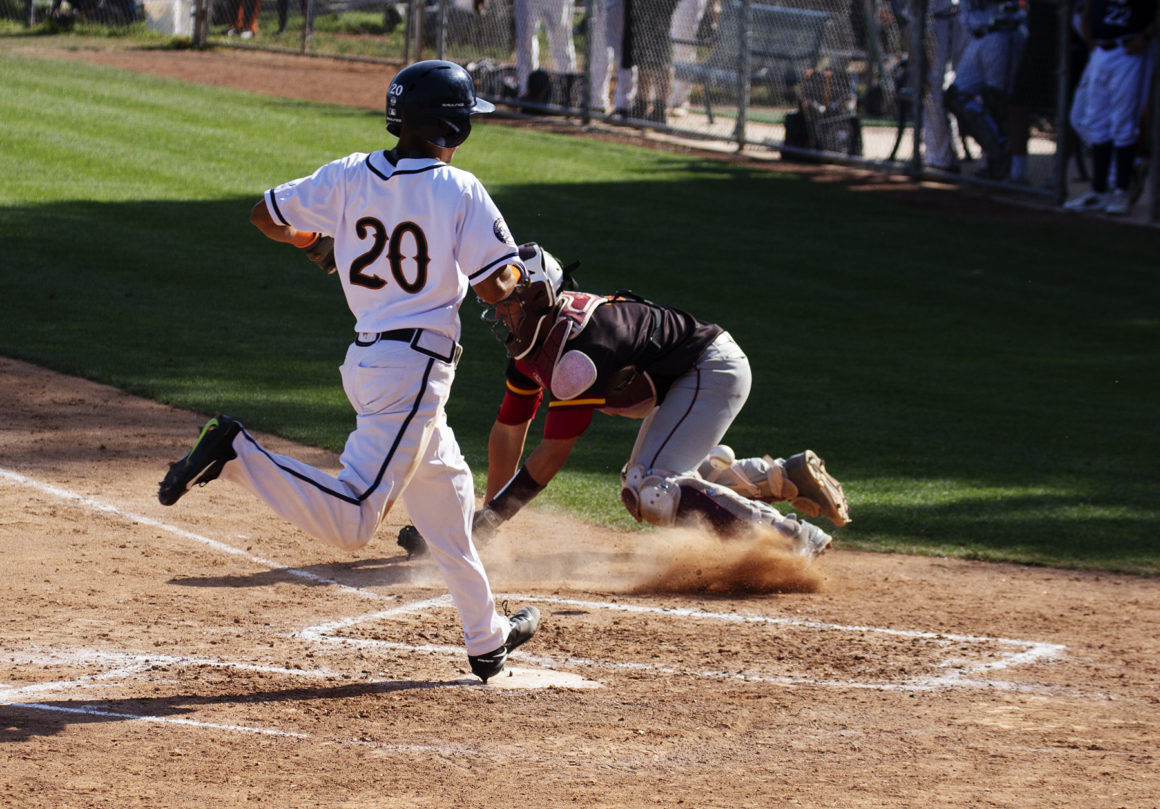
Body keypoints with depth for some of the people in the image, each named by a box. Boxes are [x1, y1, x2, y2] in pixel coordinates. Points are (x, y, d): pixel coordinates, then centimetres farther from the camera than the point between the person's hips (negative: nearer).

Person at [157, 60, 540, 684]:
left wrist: (312, 242, 30)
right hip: (414, 368, -8)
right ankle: (235, 452, -24)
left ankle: (486, 638, 31)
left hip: (365, 361, 8)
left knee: (446, 489, 22)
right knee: (350, 522, -13)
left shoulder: (349, 178, 3)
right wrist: (522, 266, 12)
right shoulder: (459, 192, -12)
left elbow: (265, 215, 10)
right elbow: (494, 287, -11)